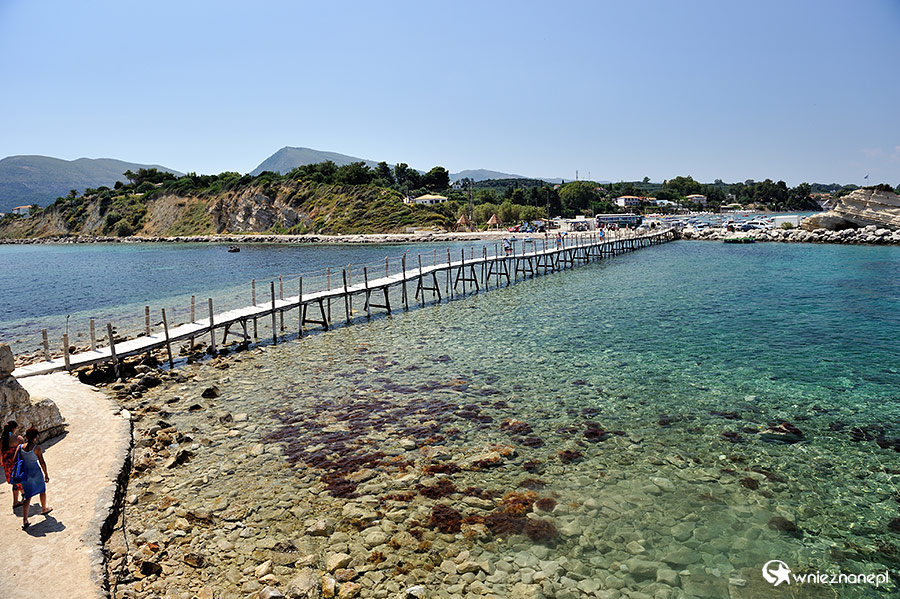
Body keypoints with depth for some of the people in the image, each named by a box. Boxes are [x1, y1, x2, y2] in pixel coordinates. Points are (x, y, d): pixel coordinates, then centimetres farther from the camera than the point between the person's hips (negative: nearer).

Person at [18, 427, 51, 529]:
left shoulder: (20, 447, -5)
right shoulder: (37, 448, -17)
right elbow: (42, 463, -14)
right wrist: (46, 475, -2)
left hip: (25, 473, 4)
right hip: (36, 473, -4)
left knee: (27, 496, 10)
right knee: (42, 490, 22)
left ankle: (25, 520, 1)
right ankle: (44, 509, 42)